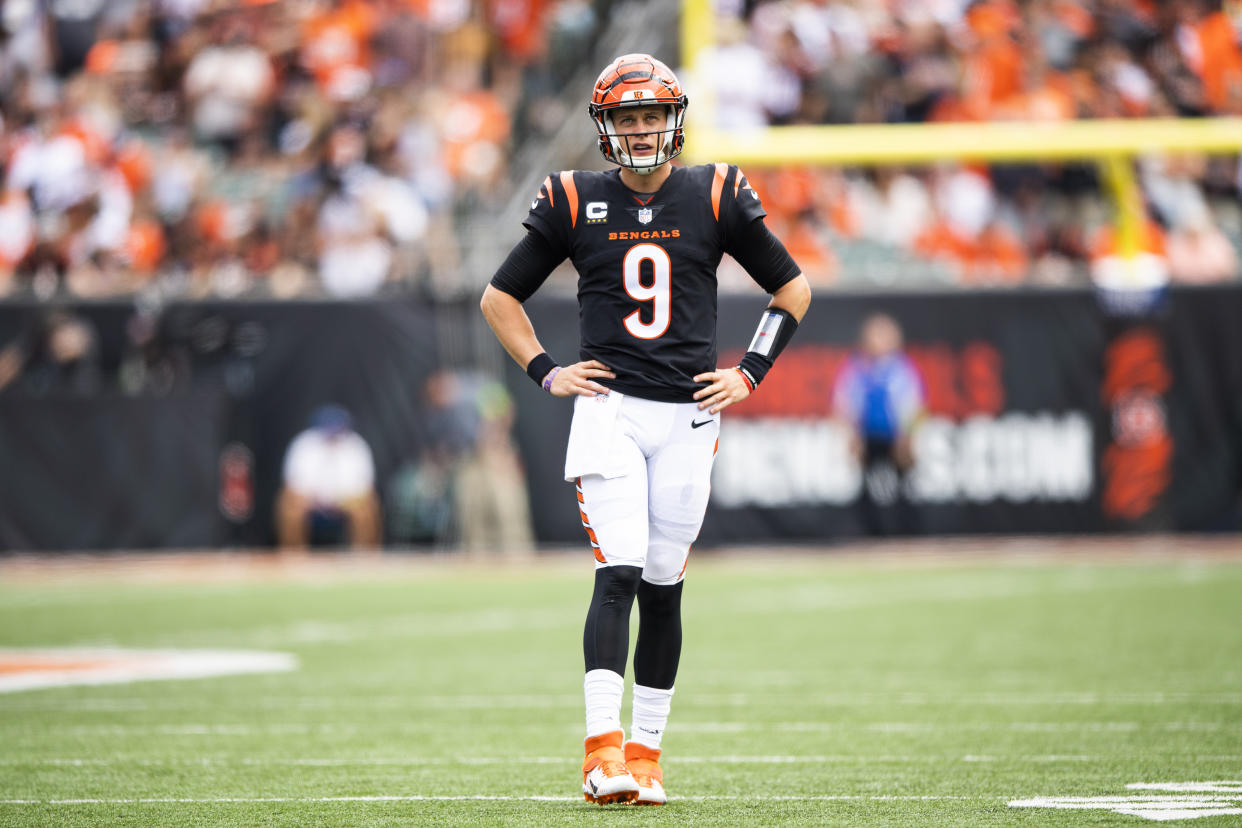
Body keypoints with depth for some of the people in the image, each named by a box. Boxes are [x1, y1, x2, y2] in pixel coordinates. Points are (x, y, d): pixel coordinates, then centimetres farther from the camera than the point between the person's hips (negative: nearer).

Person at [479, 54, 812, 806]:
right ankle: (603, 752, -21)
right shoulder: (576, 203, 2)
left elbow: (793, 288, 14)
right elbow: (500, 297, 13)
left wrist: (750, 374, 5)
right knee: (619, 576, -15)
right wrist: (546, 372, 2)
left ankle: (645, 755, 16)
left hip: (688, 415, 2)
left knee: (663, 588, 6)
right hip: (608, 411, -1)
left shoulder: (716, 199, 3)